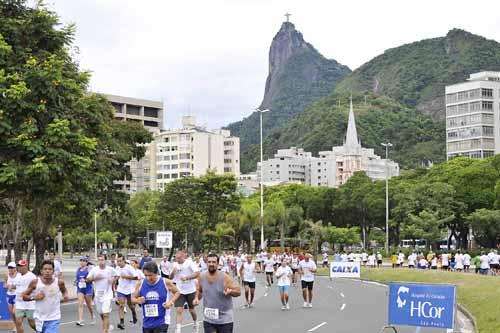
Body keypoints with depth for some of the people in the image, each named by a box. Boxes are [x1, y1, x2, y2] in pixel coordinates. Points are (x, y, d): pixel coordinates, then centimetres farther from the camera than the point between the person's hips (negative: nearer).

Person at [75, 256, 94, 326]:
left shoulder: (89, 269, -9)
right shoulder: (78, 269, 8)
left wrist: (85, 280, -26)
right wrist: (76, 281, 4)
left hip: (88, 288, -4)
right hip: (80, 289, 4)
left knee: (89, 304, 11)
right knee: (80, 304, -10)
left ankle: (92, 317, 37)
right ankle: (80, 320, -14)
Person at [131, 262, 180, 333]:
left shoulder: (166, 282, -9)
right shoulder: (140, 284, -3)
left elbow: (177, 292, 7)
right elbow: (133, 298, 9)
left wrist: (171, 302, -11)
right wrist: (138, 301, -13)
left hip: (162, 322, -4)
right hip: (147, 323, 4)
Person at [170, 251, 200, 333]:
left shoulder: (190, 263, -14)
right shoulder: (175, 265, 2)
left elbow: (197, 273, -23)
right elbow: (171, 277, 9)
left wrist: (187, 277, -34)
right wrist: (173, 272, -13)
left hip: (190, 290, -3)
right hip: (179, 291, 3)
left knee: (191, 309, 16)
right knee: (178, 310, -11)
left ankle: (195, 323, 44)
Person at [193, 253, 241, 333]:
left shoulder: (225, 278, -14)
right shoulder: (202, 277, -1)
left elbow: (238, 291, -12)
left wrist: (230, 291, -32)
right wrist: (197, 298, 0)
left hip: (224, 319, -3)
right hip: (208, 319, 3)